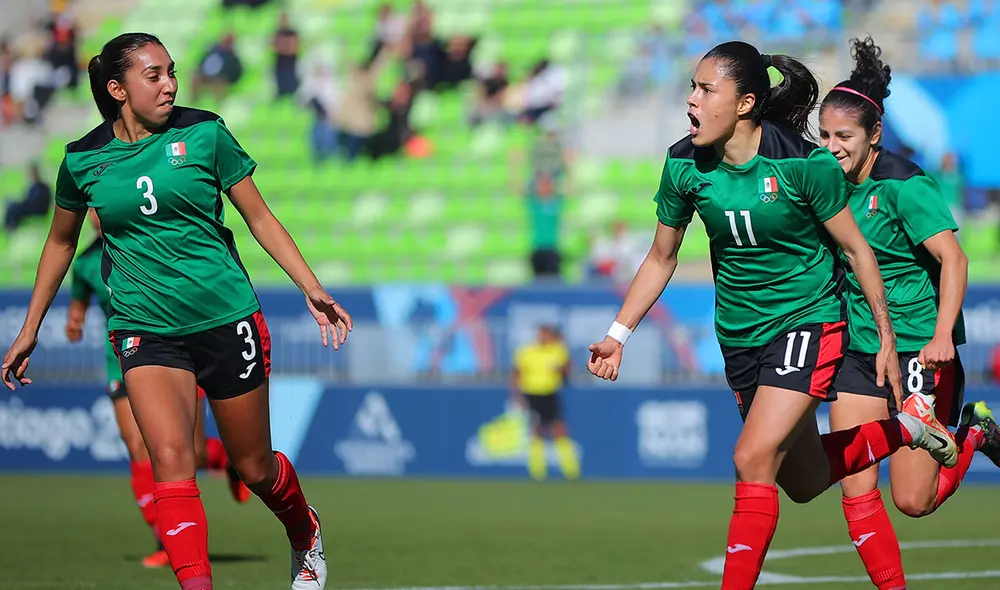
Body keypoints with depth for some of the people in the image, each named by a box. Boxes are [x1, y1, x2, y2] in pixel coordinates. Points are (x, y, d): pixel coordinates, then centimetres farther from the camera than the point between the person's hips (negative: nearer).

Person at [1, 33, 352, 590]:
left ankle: (306, 535, 42)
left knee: (256, 469, 11)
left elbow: (259, 217, 4)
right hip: (145, 329, 0)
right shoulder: (83, 161, 0)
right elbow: (61, 241, 17)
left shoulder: (204, 133, -4)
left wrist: (313, 289, -3)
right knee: (171, 459, -22)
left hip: (227, 318, 0)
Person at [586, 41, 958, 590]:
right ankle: (904, 428, 40)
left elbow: (856, 250, -9)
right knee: (803, 481, 16)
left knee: (753, 459, -19)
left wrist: (887, 338, -6)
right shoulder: (685, 164, -7)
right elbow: (661, 259, 7)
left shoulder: (803, 164, -20)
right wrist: (618, 334, -1)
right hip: (740, 334, 6)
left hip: (807, 323, -6)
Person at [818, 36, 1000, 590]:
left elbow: (953, 258, -23)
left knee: (913, 500, -4)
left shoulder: (903, 185, -15)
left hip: (918, 351, -6)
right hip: (857, 352, 6)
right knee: (856, 494, -5)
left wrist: (943, 335, -35)